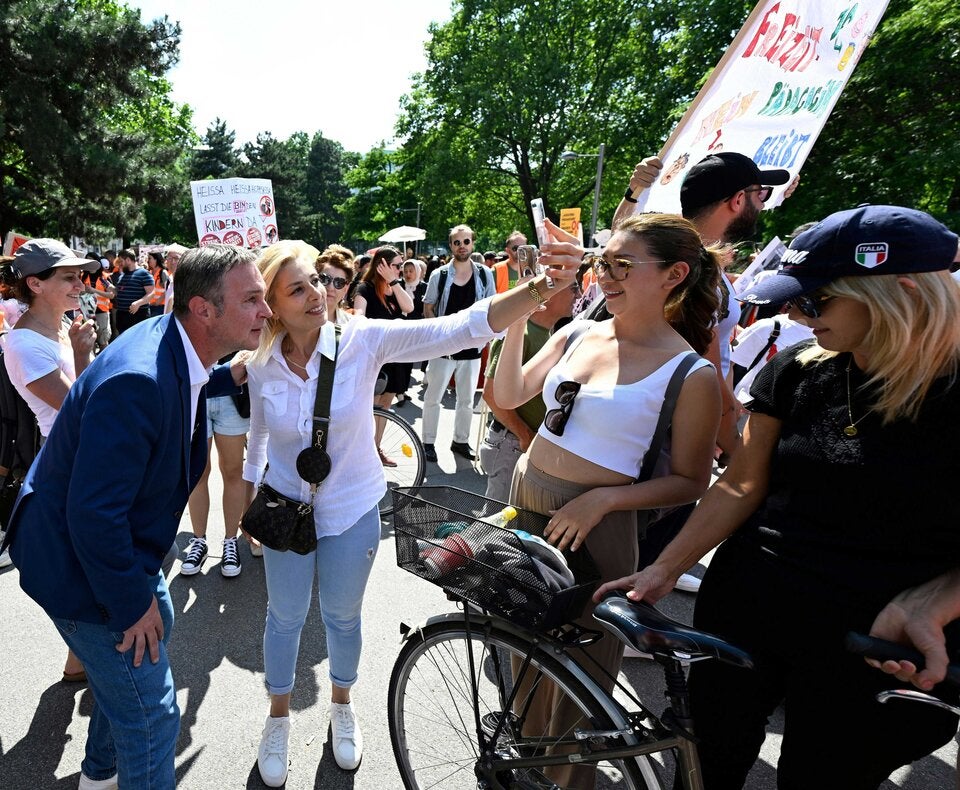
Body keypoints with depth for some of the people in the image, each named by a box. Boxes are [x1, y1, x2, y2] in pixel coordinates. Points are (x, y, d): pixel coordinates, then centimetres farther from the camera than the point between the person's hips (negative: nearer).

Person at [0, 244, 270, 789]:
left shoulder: (175, 349, -6)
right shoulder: (137, 381, -35)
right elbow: (93, 513, -33)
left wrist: (233, 376, 5)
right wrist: (132, 604, -20)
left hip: (117, 541, 10)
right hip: (79, 565, -10)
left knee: (157, 628, 31)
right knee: (151, 717, 1)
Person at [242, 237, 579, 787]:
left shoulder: (362, 340, -22)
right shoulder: (262, 367, -13)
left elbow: (459, 329, -35)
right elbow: (259, 437, 6)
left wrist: (541, 289, -48)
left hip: (351, 512, -1)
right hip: (286, 512, 1)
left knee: (343, 616, 20)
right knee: (285, 617, 18)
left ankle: (342, 703, 50)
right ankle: (279, 716, 46)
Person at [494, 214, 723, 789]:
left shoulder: (692, 374, -13)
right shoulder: (578, 334, 1)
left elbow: (690, 482, -10)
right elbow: (508, 396, -1)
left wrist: (602, 500, -22)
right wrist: (518, 318, -11)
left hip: (593, 523, -5)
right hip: (527, 497, 6)